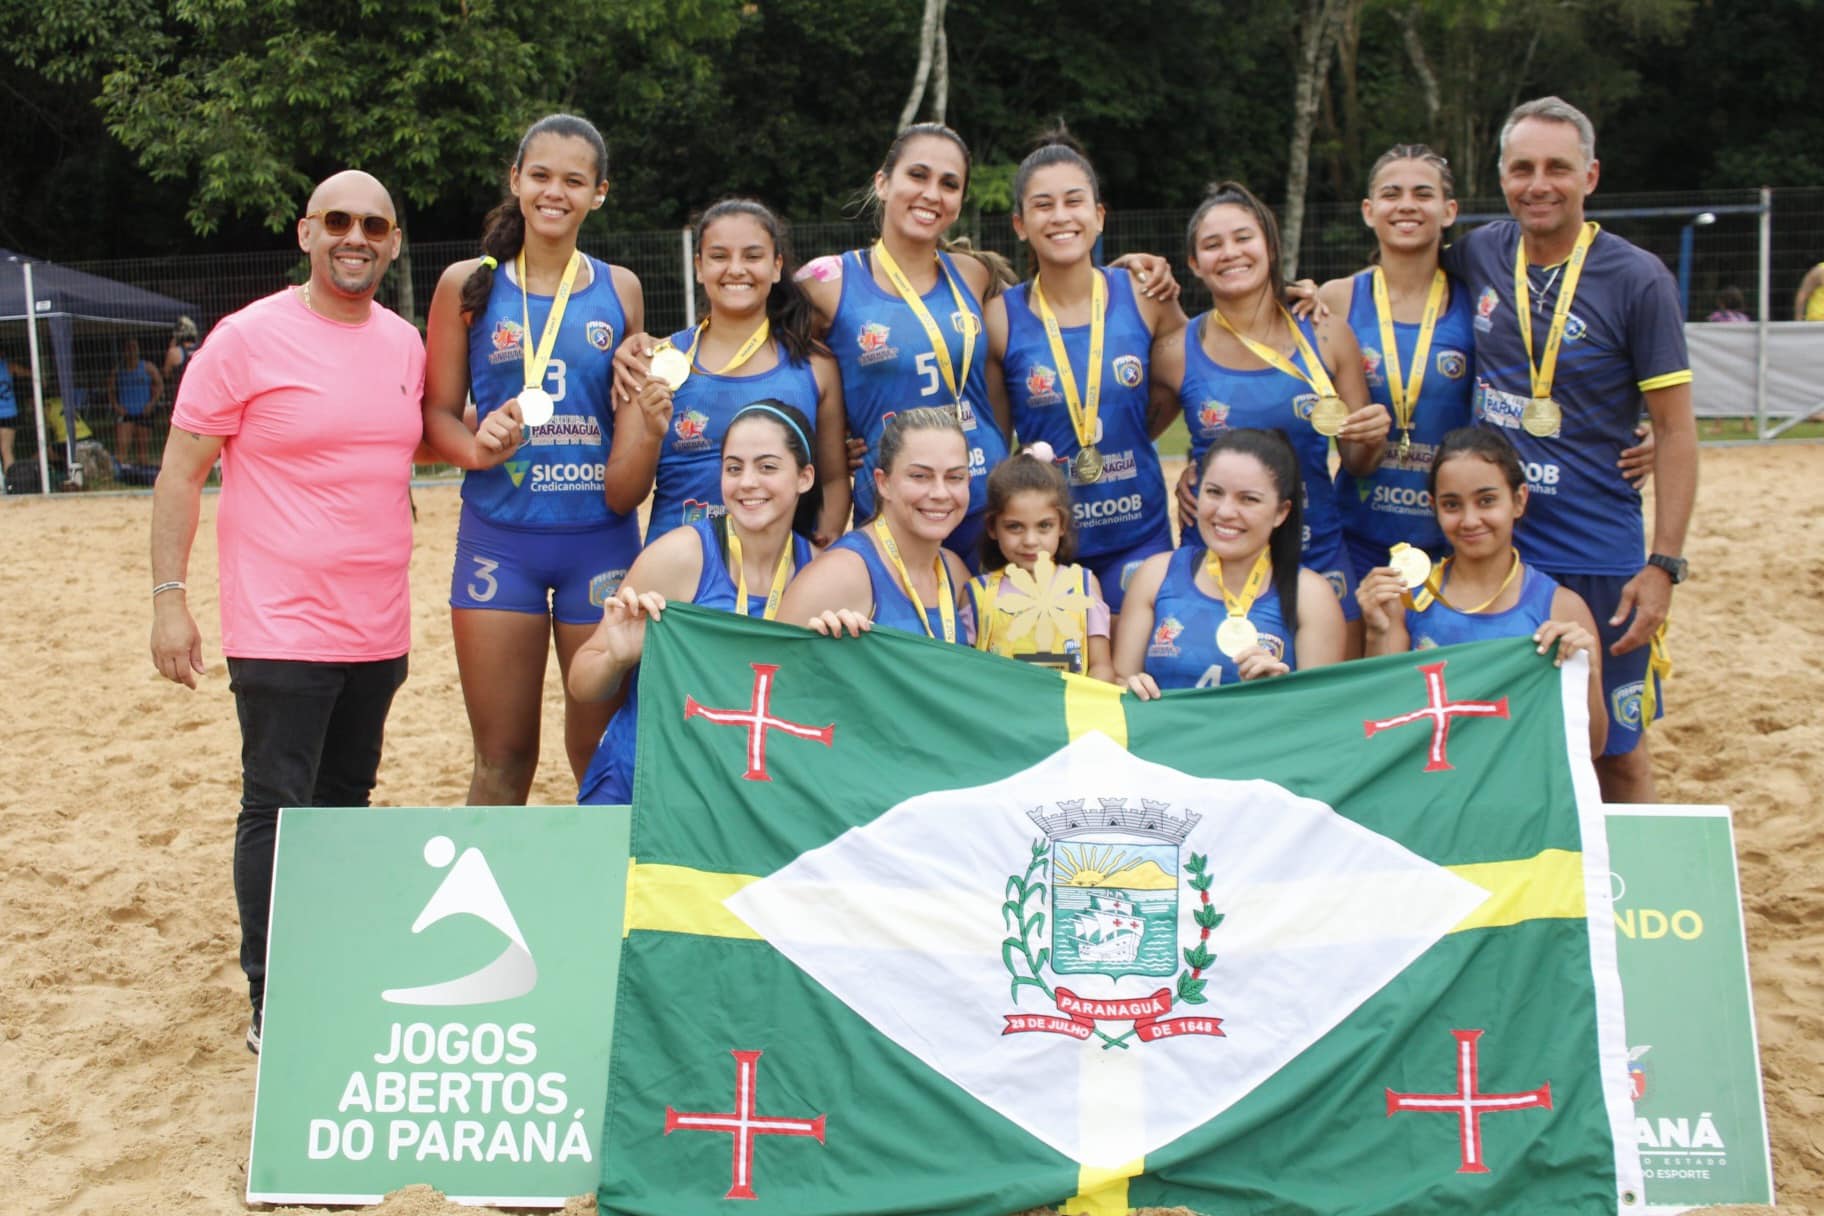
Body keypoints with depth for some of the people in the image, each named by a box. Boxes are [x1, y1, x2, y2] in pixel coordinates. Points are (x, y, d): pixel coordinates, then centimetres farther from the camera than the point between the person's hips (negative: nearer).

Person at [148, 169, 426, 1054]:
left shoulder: (405, 343, 8)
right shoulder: (249, 338, -9)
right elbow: (182, 468, -8)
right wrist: (168, 598, -12)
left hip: (379, 630, 6)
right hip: (281, 627, -6)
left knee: (346, 803, 16)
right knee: (279, 810, -3)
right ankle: (273, 1006, 8)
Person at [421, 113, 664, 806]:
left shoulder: (619, 289, 7)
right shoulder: (469, 284, 4)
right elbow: (435, 413, 3)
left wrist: (648, 415, -8)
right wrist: (475, 447, -17)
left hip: (600, 536, 1)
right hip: (499, 538, -1)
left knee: (601, 750, 6)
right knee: (503, 757, 5)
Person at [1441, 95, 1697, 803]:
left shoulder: (1637, 280, -8)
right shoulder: (1478, 255, 2)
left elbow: (1675, 430, -7)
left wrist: (1664, 565, -13)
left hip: (1597, 555, -3)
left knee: (1617, 754, 6)